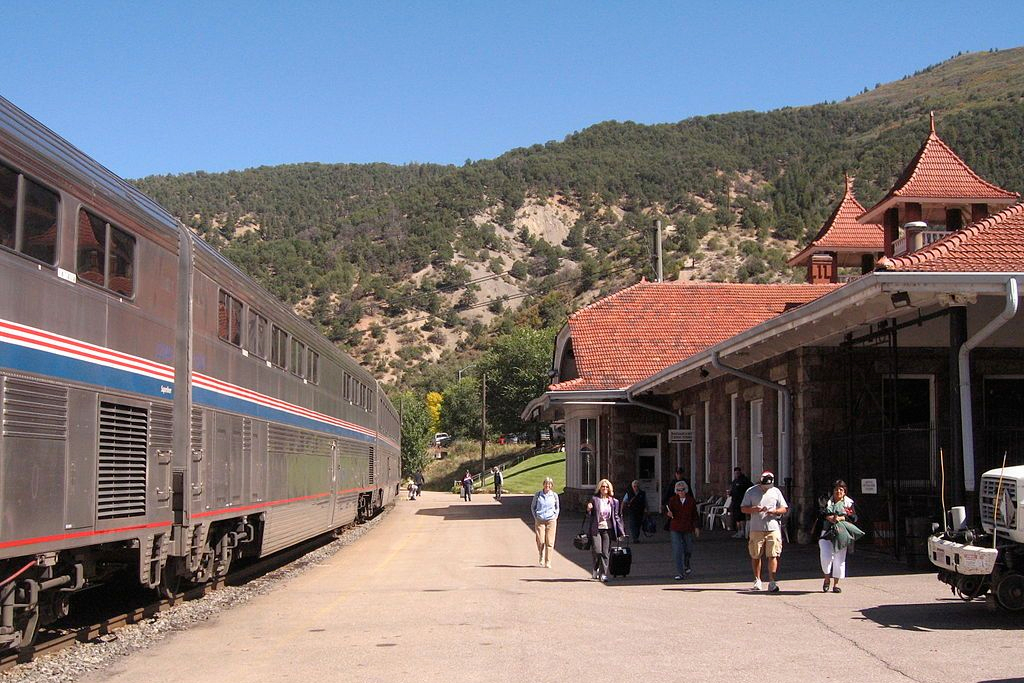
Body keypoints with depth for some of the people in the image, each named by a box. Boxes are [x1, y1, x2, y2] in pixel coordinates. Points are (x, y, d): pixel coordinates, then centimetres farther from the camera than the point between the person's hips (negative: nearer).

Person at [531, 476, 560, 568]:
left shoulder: (554, 495, 5)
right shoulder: (538, 494, 2)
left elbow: (557, 508, 18)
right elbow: (533, 507, 12)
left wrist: (555, 517, 6)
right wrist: (535, 517, 3)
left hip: (551, 520, 1)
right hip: (540, 521, -1)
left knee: (549, 542, -4)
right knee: (540, 541, -7)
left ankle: (548, 562, 4)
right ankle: (541, 558, 21)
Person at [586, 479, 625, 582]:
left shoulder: (613, 501, 8)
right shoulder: (594, 499, 3)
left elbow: (616, 517, 10)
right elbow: (590, 515, 7)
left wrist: (621, 531, 7)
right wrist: (589, 510, -16)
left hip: (608, 529, 2)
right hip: (596, 529, -2)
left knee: (605, 553, -1)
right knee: (597, 551, -9)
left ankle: (603, 574, 6)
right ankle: (596, 569, 17)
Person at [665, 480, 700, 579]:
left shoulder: (691, 500, 3)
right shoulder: (672, 500, 0)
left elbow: (695, 515, 8)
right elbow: (668, 510, -6)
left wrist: (696, 527, 5)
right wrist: (668, 513, -29)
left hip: (688, 529, 2)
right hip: (676, 529, -2)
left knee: (688, 549, 11)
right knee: (677, 551, -8)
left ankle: (686, 565, 42)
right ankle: (680, 573, -5)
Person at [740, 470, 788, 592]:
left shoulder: (776, 492, 9)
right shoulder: (751, 491, 4)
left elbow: (784, 509, 11)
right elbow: (743, 509, 4)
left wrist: (774, 511, -9)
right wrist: (754, 509, -15)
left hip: (773, 528, 0)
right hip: (756, 529, 0)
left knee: (773, 555, -8)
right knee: (755, 556, 5)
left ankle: (772, 582, -7)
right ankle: (757, 581, 19)